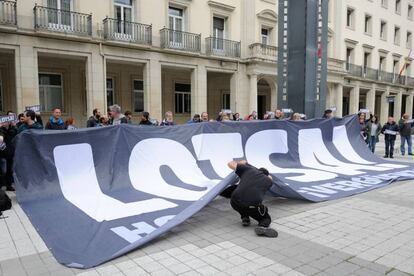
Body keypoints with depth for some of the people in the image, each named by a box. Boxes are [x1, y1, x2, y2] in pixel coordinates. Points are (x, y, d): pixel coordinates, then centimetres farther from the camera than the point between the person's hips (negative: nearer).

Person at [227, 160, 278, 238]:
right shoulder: (268, 180, 21)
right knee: (266, 218, 27)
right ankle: (262, 227, -6)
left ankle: (245, 218, 25)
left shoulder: (249, 169, 19)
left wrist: (241, 163, 43)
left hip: (235, 203, 1)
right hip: (252, 206, -1)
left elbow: (230, 164, 24)